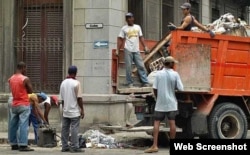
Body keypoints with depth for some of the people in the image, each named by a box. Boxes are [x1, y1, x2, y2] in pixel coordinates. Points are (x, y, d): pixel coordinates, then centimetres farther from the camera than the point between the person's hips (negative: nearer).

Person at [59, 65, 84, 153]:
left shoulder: (63, 83, 7)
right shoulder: (76, 83, -12)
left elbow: (62, 98, 11)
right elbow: (79, 98, -13)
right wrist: (82, 109, -6)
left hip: (65, 111, 6)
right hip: (74, 111, -6)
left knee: (65, 128, 8)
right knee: (74, 129, -4)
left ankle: (64, 146, 11)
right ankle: (74, 147, -4)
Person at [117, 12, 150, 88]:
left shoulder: (137, 27, 14)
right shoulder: (124, 28, 4)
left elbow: (141, 38, 15)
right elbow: (120, 40, 2)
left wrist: (145, 47, 6)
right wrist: (118, 50, -4)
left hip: (136, 50, 3)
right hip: (128, 50, -3)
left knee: (141, 66, 0)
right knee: (128, 67, -2)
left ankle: (145, 82, 1)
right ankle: (130, 83, 5)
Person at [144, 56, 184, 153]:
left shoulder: (159, 74, -4)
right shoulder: (175, 74, -6)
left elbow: (155, 88, -5)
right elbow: (180, 89, -7)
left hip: (160, 103, 0)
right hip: (171, 102, 0)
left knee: (156, 123, 0)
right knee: (172, 123, 5)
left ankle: (155, 146, -7)